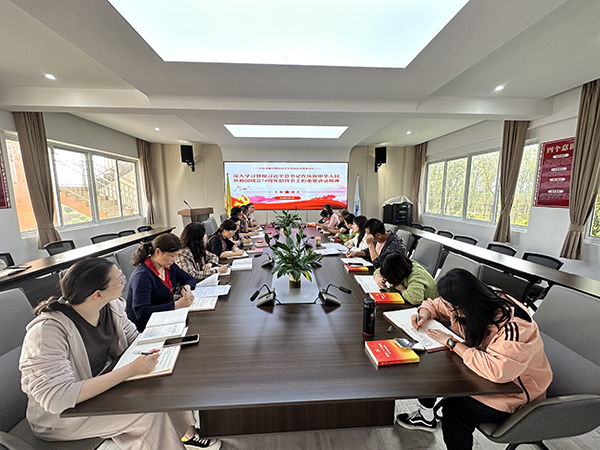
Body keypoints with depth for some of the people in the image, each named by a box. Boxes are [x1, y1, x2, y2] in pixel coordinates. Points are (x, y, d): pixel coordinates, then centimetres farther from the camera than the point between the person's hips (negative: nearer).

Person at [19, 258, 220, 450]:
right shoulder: (47, 330, -30)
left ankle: (187, 434, 13)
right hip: (59, 416, -6)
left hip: (105, 383, 6)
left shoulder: (111, 306, -11)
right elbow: (56, 398, -33)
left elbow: (134, 339, 2)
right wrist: (130, 370, -37)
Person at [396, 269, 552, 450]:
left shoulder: (514, 327, -34)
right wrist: (425, 313, -15)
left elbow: (496, 370, -41)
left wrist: (451, 343, -31)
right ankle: (426, 417, 23)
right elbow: (437, 304, 5)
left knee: (454, 407, -25)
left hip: (514, 390, -7)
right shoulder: (476, 300, -12)